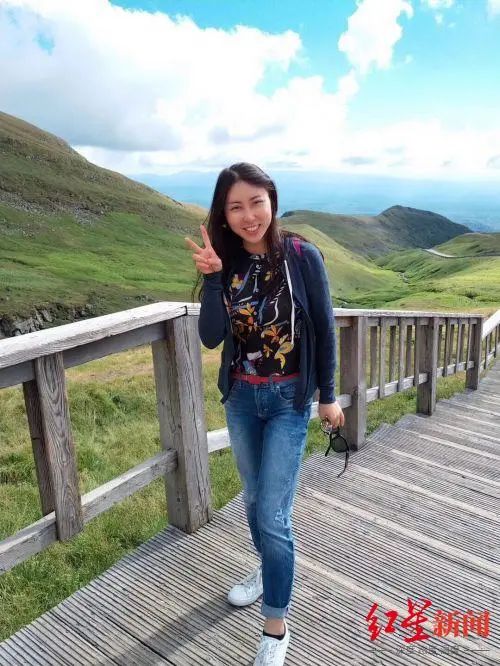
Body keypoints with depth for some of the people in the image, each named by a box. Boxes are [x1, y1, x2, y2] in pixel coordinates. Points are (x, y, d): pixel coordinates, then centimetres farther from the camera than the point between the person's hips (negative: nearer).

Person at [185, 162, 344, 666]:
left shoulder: (302, 256, -14)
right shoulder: (226, 261, -5)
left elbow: (324, 329, -6)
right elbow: (210, 338, -13)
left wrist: (328, 395, -2)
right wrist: (212, 277, -25)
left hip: (289, 400, -4)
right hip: (240, 398, 4)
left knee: (274, 514, -3)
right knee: (254, 497, 21)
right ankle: (268, 568, 49)